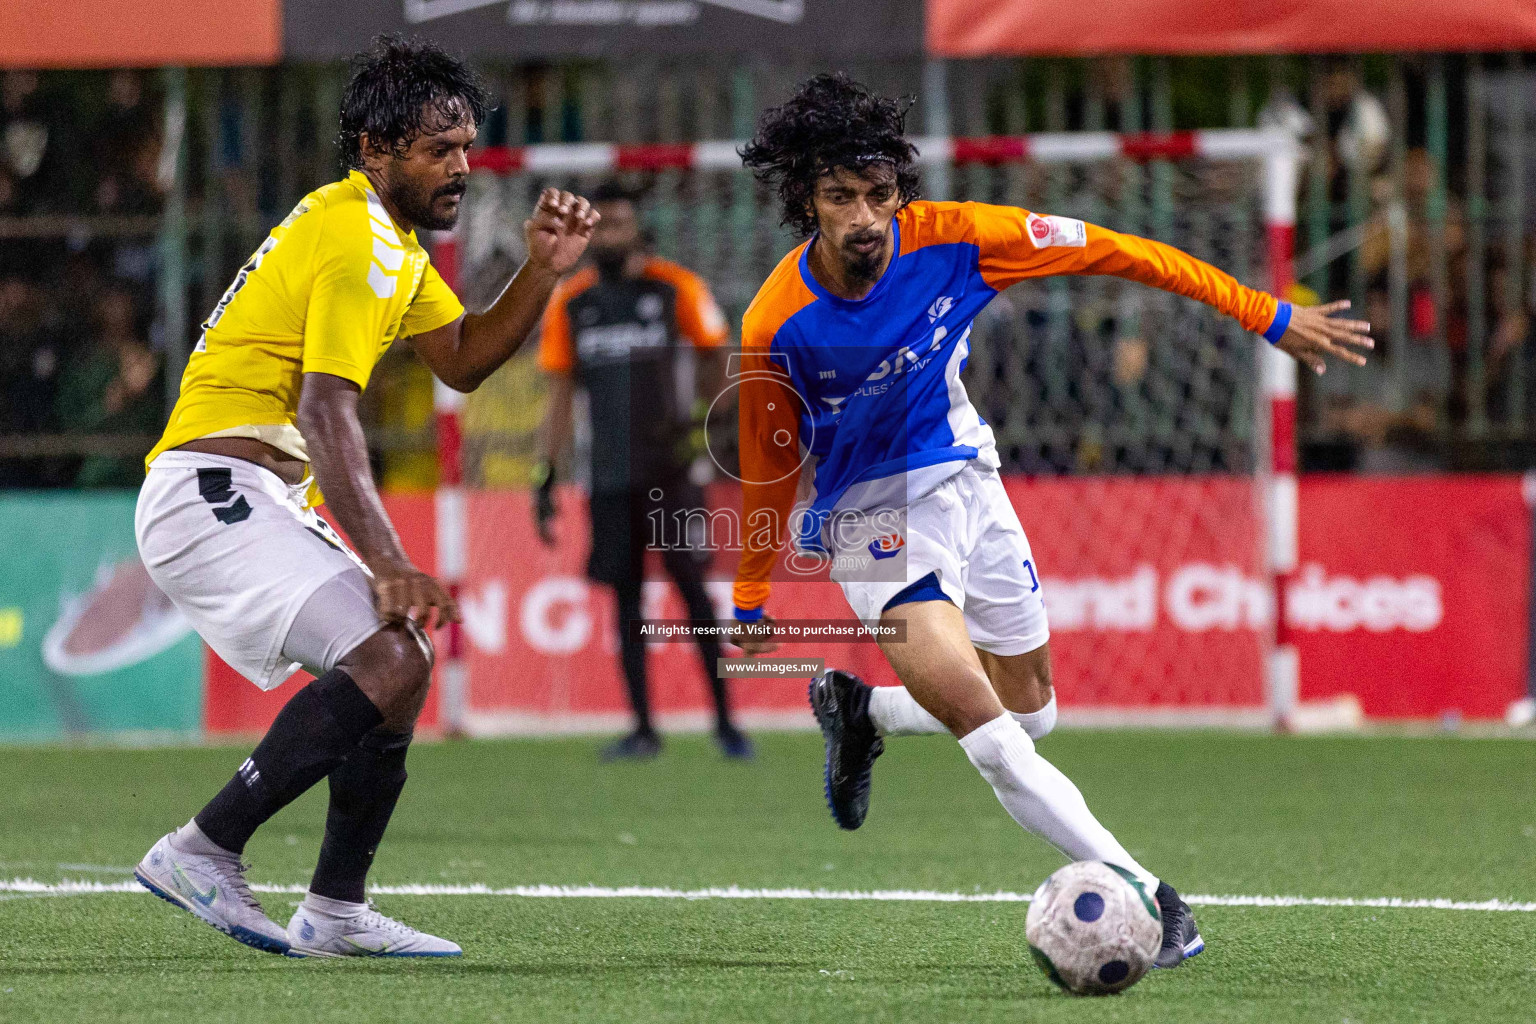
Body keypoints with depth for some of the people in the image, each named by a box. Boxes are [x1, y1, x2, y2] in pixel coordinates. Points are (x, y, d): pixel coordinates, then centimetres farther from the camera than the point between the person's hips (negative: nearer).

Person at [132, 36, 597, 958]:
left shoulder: (392, 238, 18)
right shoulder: (358, 241, -15)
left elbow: (462, 360, 23)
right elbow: (325, 413, -24)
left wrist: (543, 272, 8)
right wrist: (387, 564, -31)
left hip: (253, 501, 11)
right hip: (214, 493, -11)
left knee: (400, 659, 12)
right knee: (390, 659, -21)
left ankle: (337, 912, 13)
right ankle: (202, 855, -18)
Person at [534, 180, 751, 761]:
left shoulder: (677, 288, -1)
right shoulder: (569, 304, 8)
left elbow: (714, 358, 6)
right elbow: (559, 397, 11)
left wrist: (698, 423, -11)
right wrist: (547, 475, 6)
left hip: (669, 467, -3)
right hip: (609, 472, 3)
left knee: (693, 589, -8)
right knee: (626, 598, 4)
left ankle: (724, 719, -2)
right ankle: (643, 729, 9)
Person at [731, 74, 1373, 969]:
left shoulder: (948, 239, -20)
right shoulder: (776, 329, -24)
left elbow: (1113, 254, -12)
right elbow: (768, 463, -7)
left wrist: (1270, 316, -10)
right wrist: (751, 601, 5)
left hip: (964, 475, 5)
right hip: (876, 515, -5)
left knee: (1032, 711, 17)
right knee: (994, 739, -21)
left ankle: (859, 711, 40)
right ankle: (1143, 893, -17)